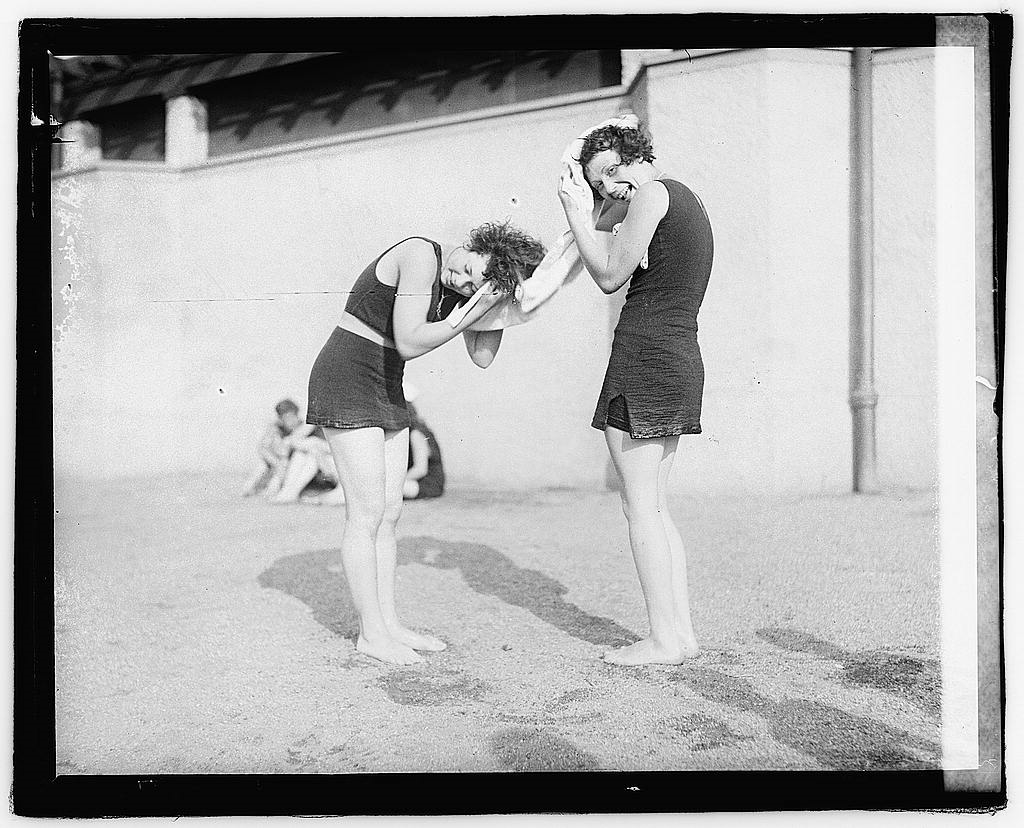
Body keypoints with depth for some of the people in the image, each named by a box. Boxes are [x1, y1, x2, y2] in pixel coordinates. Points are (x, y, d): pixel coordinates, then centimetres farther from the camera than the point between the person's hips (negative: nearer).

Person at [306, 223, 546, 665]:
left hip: (385, 389, 9)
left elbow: (482, 357, -5)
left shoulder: (464, 288, 3)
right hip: (345, 382, -8)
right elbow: (409, 342, -25)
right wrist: (469, 315, -23)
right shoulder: (421, 255, -22)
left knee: (389, 512, 8)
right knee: (367, 513, -7)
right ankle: (370, 633, 3)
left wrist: (494, 300, -11)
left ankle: (388, 623, 16)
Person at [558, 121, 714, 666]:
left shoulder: (654, 192, -7)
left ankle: (663, 640, 0)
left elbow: (610, 277, -8)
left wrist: (573, 209, -1)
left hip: (645, 357, -10)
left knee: (640, 507, -4)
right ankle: (683, 631, 13)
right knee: (655, 509, 12)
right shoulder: (690, 202, 21)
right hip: (683, 360, 10)